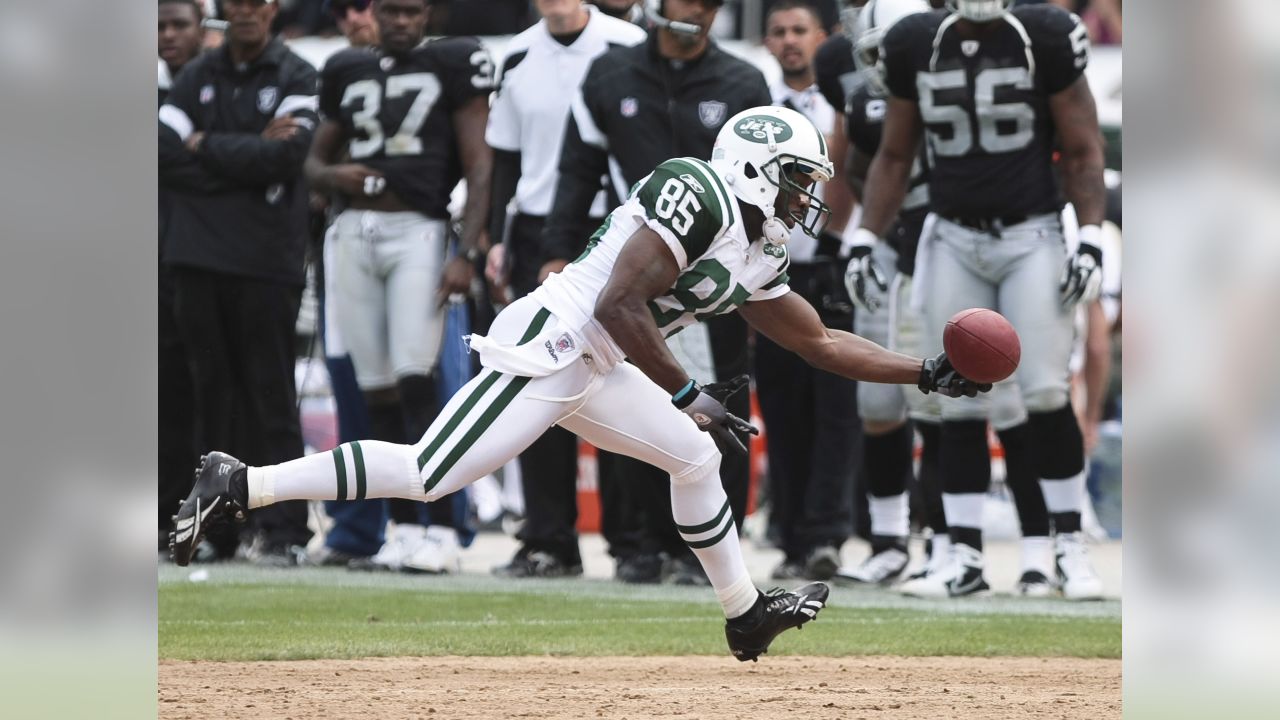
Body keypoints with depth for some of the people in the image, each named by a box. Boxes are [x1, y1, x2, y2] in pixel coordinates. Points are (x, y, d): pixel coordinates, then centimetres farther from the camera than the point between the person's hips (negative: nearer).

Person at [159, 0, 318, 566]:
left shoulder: (295, 78, 2)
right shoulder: (197, 77, 13)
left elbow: (288, 154, -13)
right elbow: (166, 155, 0)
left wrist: (208, 148, -5)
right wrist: (248, 157, -9)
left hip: (267, 259, -4)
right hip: (198, 257, 4)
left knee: (271, 394, -4)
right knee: (214, 391, 6)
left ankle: (283, 528, -4)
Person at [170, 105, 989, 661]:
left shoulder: (757, 258, 17)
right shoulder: (696, 193, -13)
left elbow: (820, 341, 26)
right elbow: (618, 305, -20)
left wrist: (927, 373, 21)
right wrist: (688, 395, -17)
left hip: (591, 372, 10)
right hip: (545, 347, -10)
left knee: (697, 457, 15)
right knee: (428, 476, -16)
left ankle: (745, 614, 28)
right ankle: (239, 487, -13)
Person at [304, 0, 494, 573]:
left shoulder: (452, 65, 1)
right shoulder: (347, 72, 15)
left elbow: (479, 167, -2)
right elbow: (314, 160, 24)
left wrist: (467, 253, -11)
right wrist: (333, 176, -1)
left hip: (417, 230, -5)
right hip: (355, 230, 5)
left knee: (414, 380, -14)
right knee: (377, 389, 3)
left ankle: (443, 530, -13)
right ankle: (402, 526, 9)